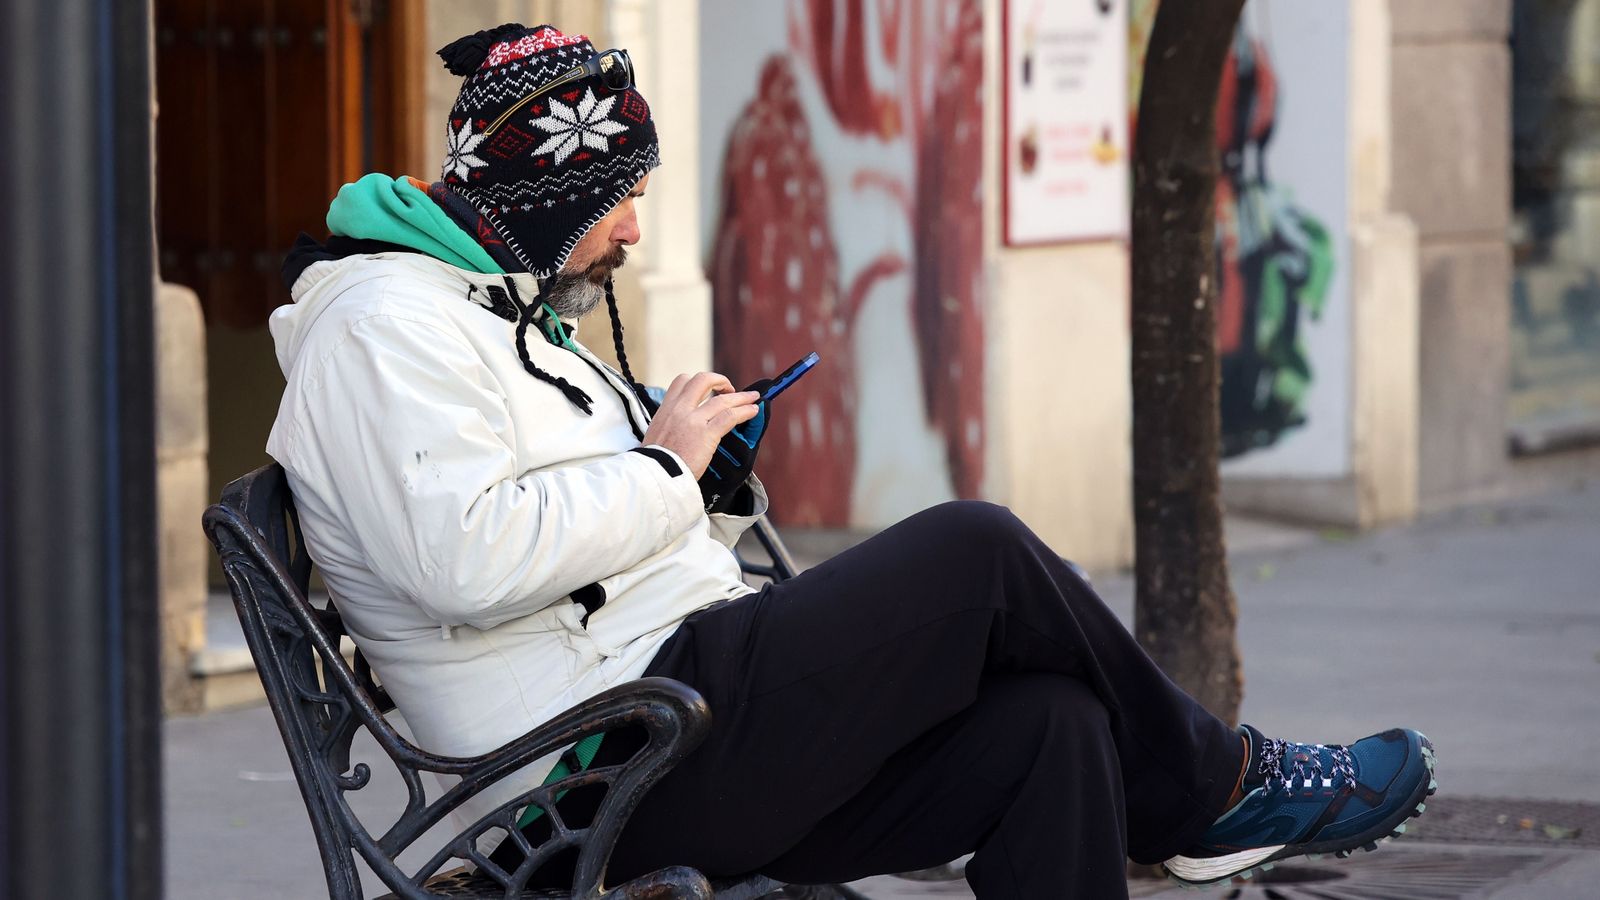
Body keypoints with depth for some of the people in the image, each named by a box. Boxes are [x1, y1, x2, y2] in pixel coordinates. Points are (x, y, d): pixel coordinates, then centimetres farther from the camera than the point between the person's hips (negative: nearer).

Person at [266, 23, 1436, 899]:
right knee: (975, 550, -13)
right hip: (624, 773, -10)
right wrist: (664, 467, -13)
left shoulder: (509, 314, 25)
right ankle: (1221, 787, 7)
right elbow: (465, 561, -25)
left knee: (1049, 723, -6)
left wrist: (714, 485, 7)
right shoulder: (387, 326, -9)